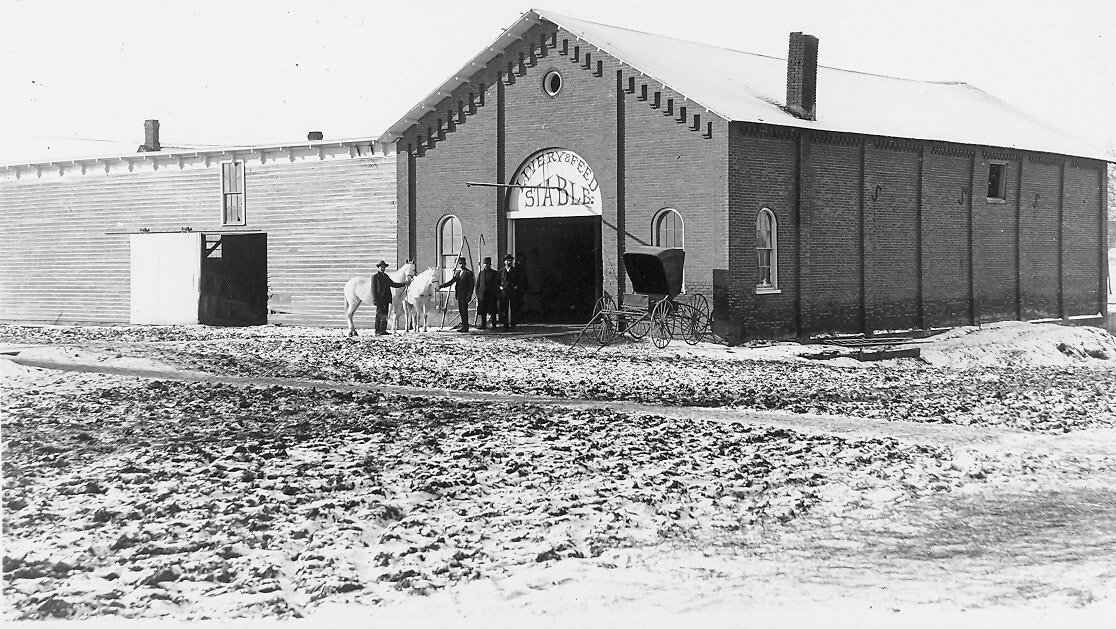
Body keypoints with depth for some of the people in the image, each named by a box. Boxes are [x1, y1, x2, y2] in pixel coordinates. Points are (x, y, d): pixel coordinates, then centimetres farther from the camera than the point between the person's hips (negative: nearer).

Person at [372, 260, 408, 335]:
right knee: (379, 316, -5)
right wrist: (375, 300, -15)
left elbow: (393, 284, 19)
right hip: (379, 300, -7)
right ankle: (377, 332, -2)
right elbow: (373, 289, -8)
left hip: (386, 299, 7)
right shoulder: (375, 277, -4)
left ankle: (383, 330, 11)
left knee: (385, 316, 7)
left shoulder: (386, 276, 15)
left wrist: (404, 283, 9)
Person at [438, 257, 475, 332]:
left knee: (464, 310, -7)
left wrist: (469, 294, -14)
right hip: (459, 294, 7)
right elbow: (451, 282, 14)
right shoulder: (457, 272, 15)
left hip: (465, 294, -7)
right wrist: (441, 286, 5)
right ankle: (463, 325, 15)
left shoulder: (469, 273, -5)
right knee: (460, 310, 8)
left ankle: (465, 327, -4)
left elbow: (471, 284, -7)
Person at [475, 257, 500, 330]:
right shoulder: (481, 273, 14)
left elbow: (497, 285, 1)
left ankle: (494, 325, 4)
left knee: (492, 312, -1)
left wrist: (497, 295, -7)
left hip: (492, 295, -3)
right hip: (482, 295, 3)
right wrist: (477, 294, 6)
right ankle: (483, 325, 9)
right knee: (483, 312, 3)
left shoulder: (495, 273, 3)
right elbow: (477, 284, 16)